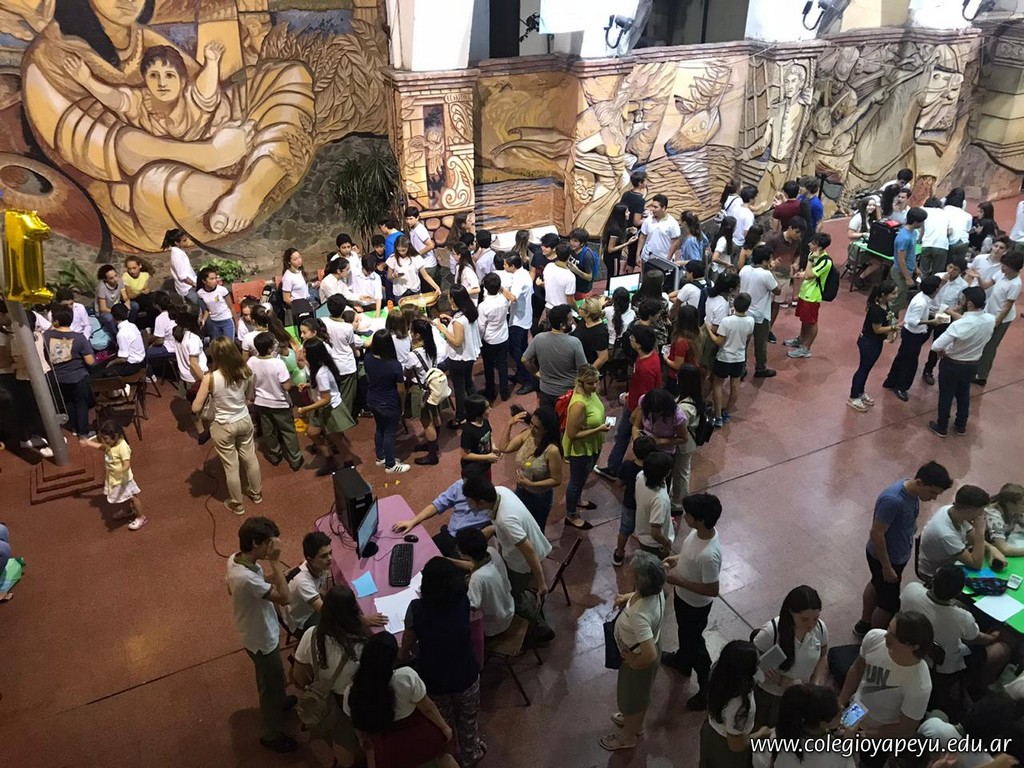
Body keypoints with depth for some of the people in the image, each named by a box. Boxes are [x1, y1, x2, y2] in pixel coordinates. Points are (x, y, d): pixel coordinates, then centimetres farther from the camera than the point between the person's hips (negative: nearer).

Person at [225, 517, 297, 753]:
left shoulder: (234, 559, -14)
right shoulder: (247, 578, -42)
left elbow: (230, 588, 6)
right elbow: (284, 598, -35)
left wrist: (266, 577, -3)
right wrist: (275, 562, -36)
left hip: (255, 632, 8)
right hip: (262, 639, -8)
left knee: (268, 678, 33)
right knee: (272, 683, 15)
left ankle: (277, 702, 60)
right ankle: (272, 734, 37)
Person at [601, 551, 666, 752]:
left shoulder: (640, 615, -45)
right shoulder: (655, 589, -21)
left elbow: (650, 655, -42)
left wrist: (633, 662, -22)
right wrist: (628, 597, -8)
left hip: (639, 659, -7)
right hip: (646, 646, 7)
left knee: (632, 697, 22)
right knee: (638, 693, 33)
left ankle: (628, 736, 51)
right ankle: (636, 723, 61)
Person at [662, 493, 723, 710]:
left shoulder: (709, 555, -42)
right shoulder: (699, 532, -16)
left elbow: (712, 590, -30)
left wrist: (678, 581, -26)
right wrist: (678, 559, -7)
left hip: (696, 605, -8)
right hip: (683, 597, 8)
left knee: (694, 642, 15)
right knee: (684, 632, 33)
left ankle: (708, 687, 38)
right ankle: (682, 660, 61)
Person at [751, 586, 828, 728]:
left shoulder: (820, 628, -20)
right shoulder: (771, 632, -34)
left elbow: (822, 657, 0)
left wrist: (816, 684, -12)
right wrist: (784, 682, -30)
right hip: (768, 695, -3)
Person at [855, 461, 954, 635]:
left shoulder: (911, 489, -11)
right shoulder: (893, 500, -38)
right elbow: (876, 534, -31)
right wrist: (887, 567, -23)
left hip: (899, 554, 9)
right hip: (885, 557, -9)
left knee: (876, 586, 28)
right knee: (889, 604, 8)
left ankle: (864, 624, 51)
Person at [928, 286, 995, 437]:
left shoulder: (959, 325, -34)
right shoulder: (991, 320, -15)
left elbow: (936, 346, -33)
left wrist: (942, 352, -12)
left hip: (951, 365, -5)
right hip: (973, 365, 6)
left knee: (946, 396, 15)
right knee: (964, 395, 26)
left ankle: (941, 428, 31)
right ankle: (961, 426, 42)